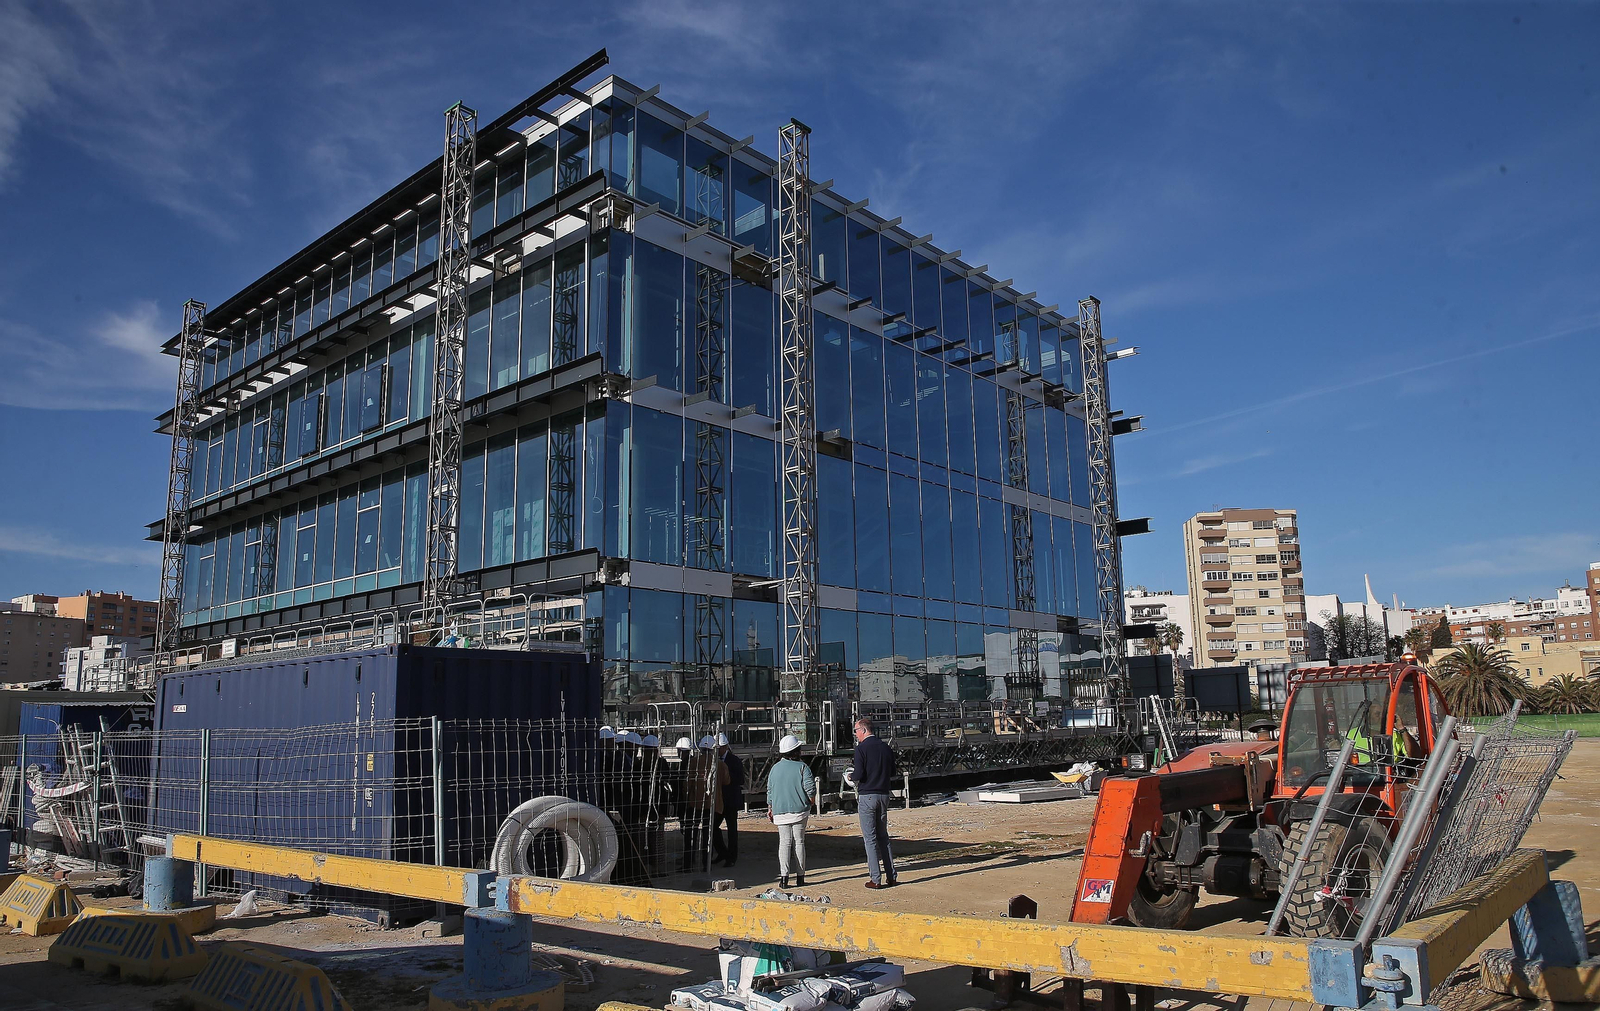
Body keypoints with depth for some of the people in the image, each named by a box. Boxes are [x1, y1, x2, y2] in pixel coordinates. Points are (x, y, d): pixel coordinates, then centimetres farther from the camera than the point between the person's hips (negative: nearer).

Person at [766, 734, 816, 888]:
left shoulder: (775, 768, 6)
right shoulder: (802, 767, -6)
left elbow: (770, 791, 10)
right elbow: (810, 788, -11)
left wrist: (770, 809, 21)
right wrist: (810, 802, 7)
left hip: (780, 811, 2)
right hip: (799, 810, -2)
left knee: (784, 842, 4)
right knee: (799, 842, 5)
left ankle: (783, 877, -7)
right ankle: (800, 877, 8)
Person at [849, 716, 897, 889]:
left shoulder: (861, 748, -11)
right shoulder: (886, 748, 8)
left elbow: (858, 775, -17)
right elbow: (892, 776, 12)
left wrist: (851, 775, 3)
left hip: (867, 796, -6)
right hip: (883, 795, 6)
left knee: (870, 837, 0)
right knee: (883, 836, 14)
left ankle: (876, 879, 0)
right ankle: (891, 877, 13)